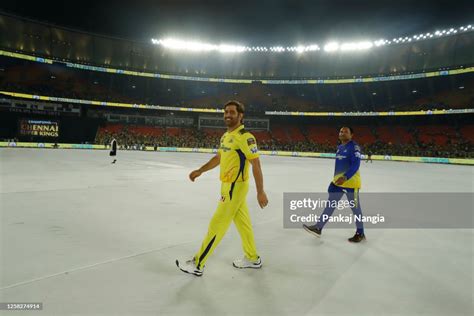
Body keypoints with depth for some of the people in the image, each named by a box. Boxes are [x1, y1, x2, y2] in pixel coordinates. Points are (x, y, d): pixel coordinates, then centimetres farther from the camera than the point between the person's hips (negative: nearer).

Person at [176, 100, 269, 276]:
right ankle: (252, 258, 32)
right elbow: (218, 158, 21)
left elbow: (256, 164, -19)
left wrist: (260, 192, -19)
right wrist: (200, 171, 14)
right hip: (229, 185, 9)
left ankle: (198, 264, 8)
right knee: (243, 223, 17)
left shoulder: (245, 137, -18)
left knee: (217, 225, -3)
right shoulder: (225, 136, 10)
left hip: (235, 187, -9)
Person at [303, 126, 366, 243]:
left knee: (355, 208, 5)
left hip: (351, 182, -8)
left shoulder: (354, 147, -14)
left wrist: (345, 177, -34)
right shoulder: (339, 147, 12)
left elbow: (355, 165, -24)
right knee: (330, 205, 10)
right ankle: (318, 228, 16)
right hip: (338, 181, 8)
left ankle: (360, 233, 22)